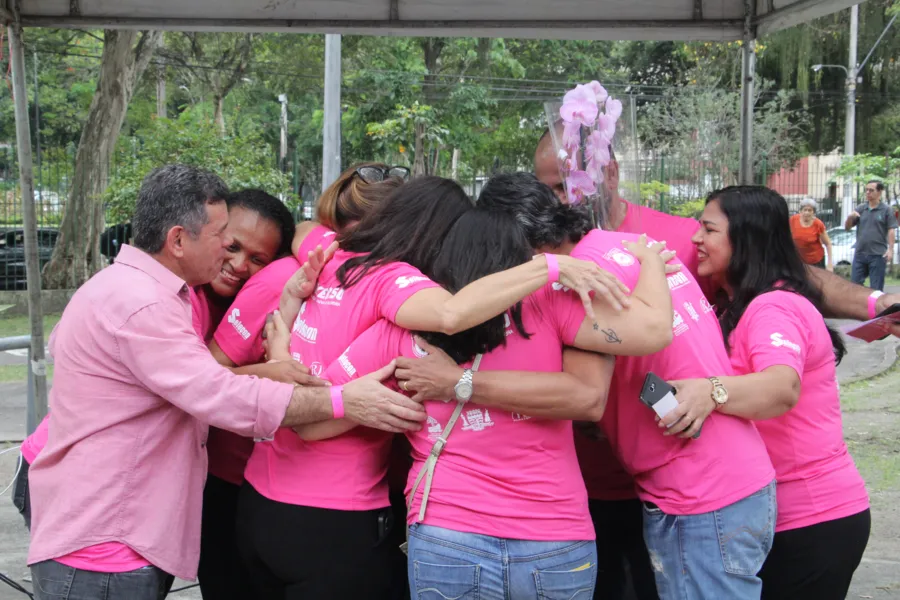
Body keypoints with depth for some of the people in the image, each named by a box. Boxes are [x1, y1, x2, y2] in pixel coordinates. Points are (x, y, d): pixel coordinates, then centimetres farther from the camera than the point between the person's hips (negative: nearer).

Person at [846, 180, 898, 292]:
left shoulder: (886, 210, 0)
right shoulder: (860, 209, 10)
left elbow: (891, 231, -5)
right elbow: (847, 227, 12)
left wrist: (890, 249, -15)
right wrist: (850, 218, -9)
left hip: (878, 254, -4)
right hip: (859, 253, 4)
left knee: (876, 289, 1)